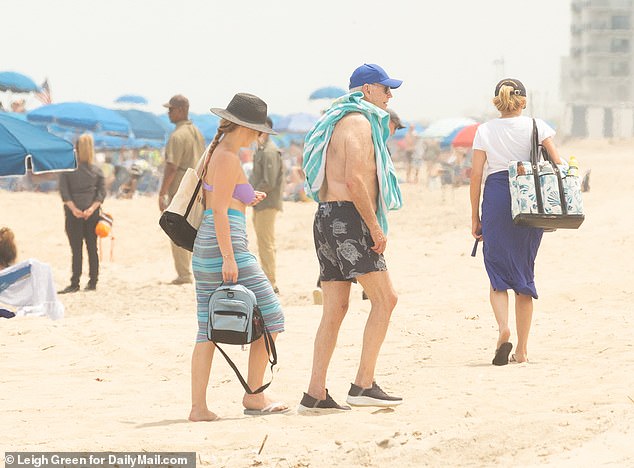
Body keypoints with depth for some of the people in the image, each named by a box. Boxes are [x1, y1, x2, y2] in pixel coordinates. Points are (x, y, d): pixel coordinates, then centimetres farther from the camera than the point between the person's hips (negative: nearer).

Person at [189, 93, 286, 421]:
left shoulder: (214, 152, 17)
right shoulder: (229, 158, -11)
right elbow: (219, 211, -16)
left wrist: (244, 200, 23)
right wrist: (228, 258, -19)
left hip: (204, 246, 10)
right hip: (225, 245, -10)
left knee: (207, 328, 6)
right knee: (269, 317, 1)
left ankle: (198, 407, 2)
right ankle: (254, 396, 4)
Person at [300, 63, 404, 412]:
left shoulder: (338, 121, 24)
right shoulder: (359, 122, -8)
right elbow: (354, 179, -19)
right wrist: (376, 226, -17)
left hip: (327, 217, 10)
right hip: (348, 217, -10)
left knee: (335, 309, 8)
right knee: (384, 298, -8)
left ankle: (315, 394, 5)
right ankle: (363, 385, -12)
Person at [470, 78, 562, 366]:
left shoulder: (485, 131, 5)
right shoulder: (536, 126, 6)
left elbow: (476, 174, 1)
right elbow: (558, 164, -2)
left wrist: (475, 217, 6)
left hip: (496, 198, -1)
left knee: (498, 273, 6)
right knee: (525, 273, 10)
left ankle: (503, 327, -22)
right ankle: (522, 349, 10)